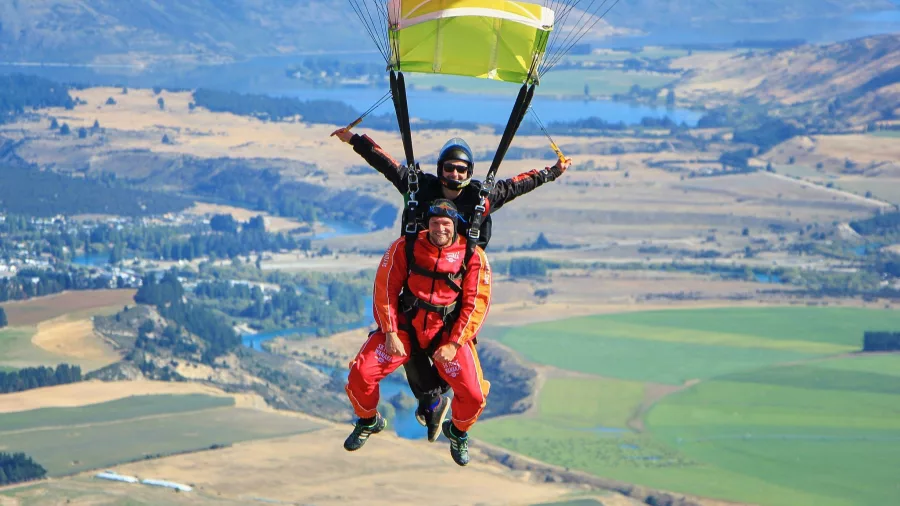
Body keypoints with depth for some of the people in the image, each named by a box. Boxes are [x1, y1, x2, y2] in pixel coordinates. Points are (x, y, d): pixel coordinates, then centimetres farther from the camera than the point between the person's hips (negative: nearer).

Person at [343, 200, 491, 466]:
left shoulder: (472, 256, -8)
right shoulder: (406, 247, -6)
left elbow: (476, 303, -7)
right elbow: (385, 289, -3)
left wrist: (453, 344, -15)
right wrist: (390, 334, -11)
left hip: (448, 332, -1)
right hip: (405, 326, 1)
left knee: (474, 396, -19)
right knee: (360, 374, -17)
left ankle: (458, 432, 19)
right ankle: (368, 422, 18)